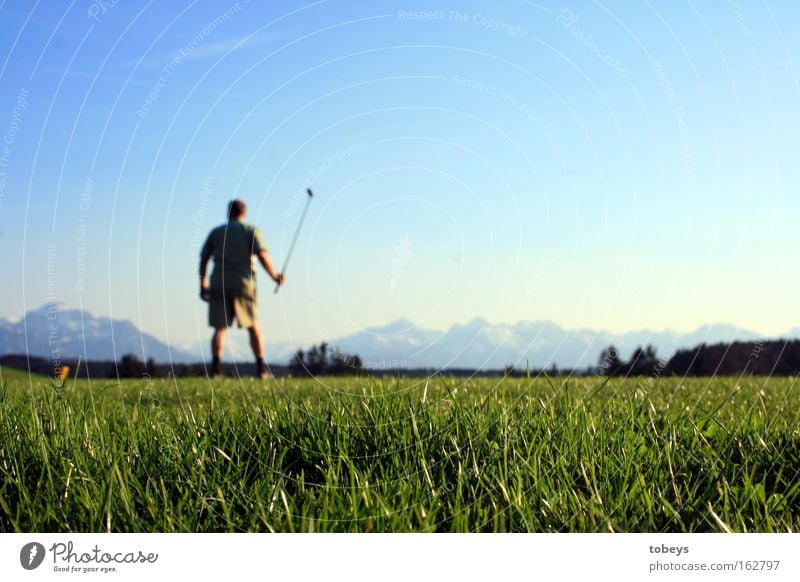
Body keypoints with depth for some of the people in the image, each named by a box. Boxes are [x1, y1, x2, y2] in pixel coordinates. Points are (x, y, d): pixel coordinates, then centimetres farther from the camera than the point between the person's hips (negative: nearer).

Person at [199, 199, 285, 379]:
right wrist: (275, 276, 5)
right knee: (254, 327, 7)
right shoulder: (251, 230, 8)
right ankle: (261, 368, 2)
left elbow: (203, 259, 11)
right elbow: (262, 255, -5)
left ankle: (215, 367, -15)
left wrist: (203, 285, 19)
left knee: (220, 328, -1)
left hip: (219, 285, 1)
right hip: (244, 283, -1)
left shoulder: (216, 232, 15)